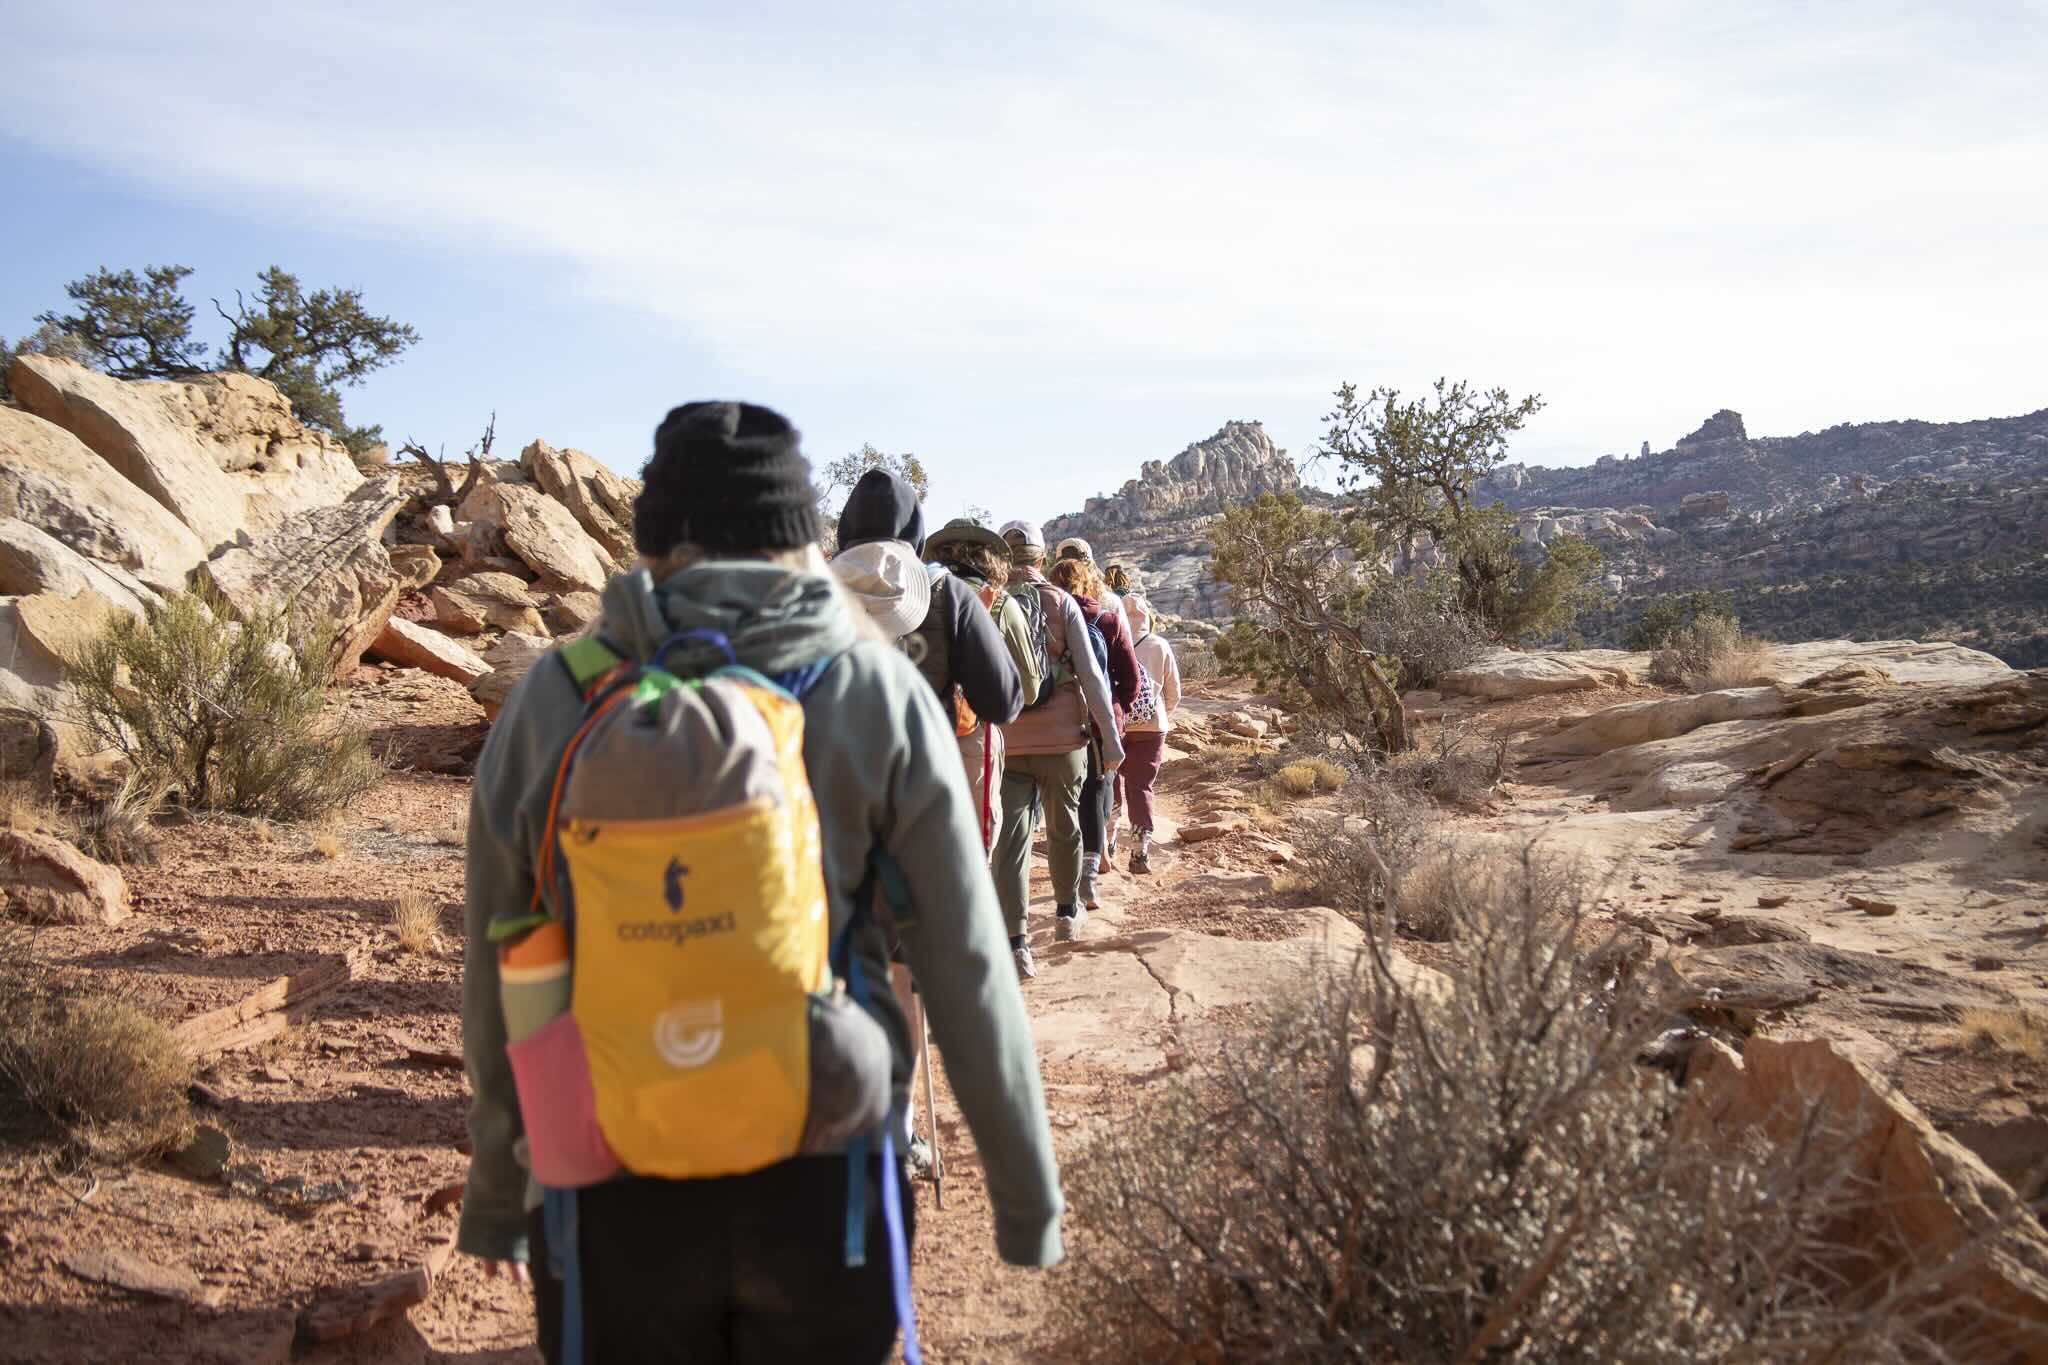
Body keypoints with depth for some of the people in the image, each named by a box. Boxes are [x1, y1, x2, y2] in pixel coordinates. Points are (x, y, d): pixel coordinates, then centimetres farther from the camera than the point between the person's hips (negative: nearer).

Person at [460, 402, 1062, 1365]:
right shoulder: (876, 693, -7)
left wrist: (495, 1195, 18)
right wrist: (1029, 1198, 6)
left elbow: (499, 981, 3)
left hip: (613, 1197, 1)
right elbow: (966, 973, -5)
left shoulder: (552, 701, -4)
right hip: (822, 1185, 0)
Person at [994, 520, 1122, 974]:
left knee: (1011, 838, 0)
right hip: (1061, 736, 0)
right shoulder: (1061, 602, -2)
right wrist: (1111, 736, -1)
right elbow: (1090, 673, -6)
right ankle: (1067, 911, 37)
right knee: (1064, 827, 19)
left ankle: (1015, 941, -8)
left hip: (1005, 742, 0)